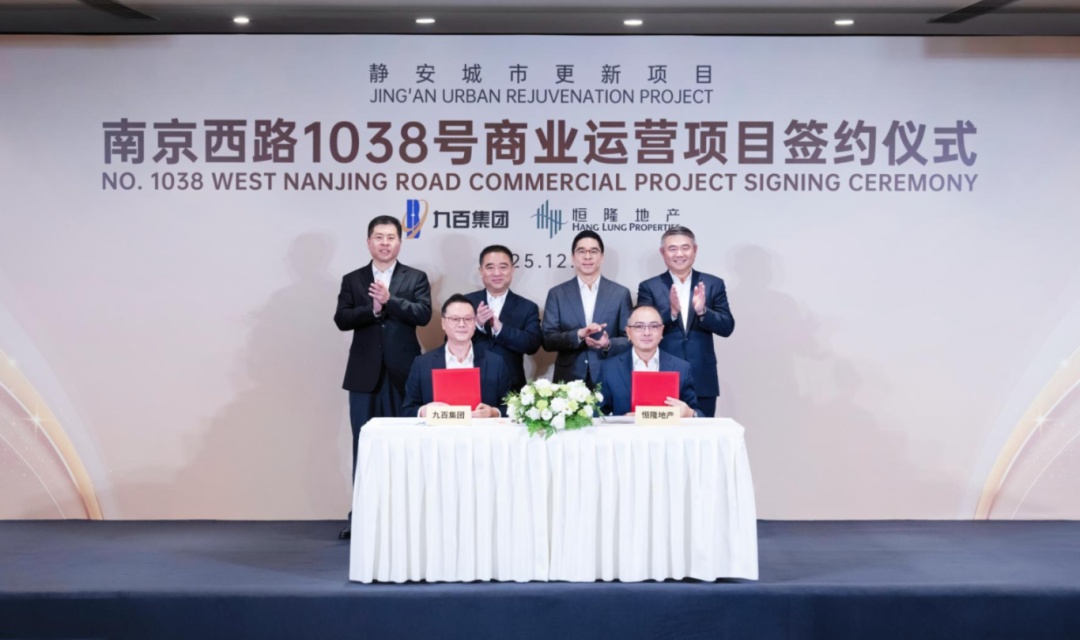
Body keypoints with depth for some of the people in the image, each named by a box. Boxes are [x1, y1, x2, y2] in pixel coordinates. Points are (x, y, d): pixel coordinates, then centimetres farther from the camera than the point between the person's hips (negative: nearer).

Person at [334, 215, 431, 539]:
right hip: (365, 374, 1)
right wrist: (373, 308, -18)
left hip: (403, 373, -1)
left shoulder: (416, 278, 6)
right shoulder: (352, 280, 9)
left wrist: (389, 300, -20)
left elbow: (423, 314, -10)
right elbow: (341, 319, -4)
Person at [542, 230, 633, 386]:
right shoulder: (557, 294, 4)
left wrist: (608, 344, -16)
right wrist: (579, 334, -17)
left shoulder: (620, 293, 4)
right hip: (568, 380, 0)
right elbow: (547, 339, -2)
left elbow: (629, 339, 4)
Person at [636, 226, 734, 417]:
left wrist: (702, 311, -18)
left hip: (703, 382, 1)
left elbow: (727, 327, 1)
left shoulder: (713, 284, 7)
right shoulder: (649, 287, 3)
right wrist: (671, 312, -21)